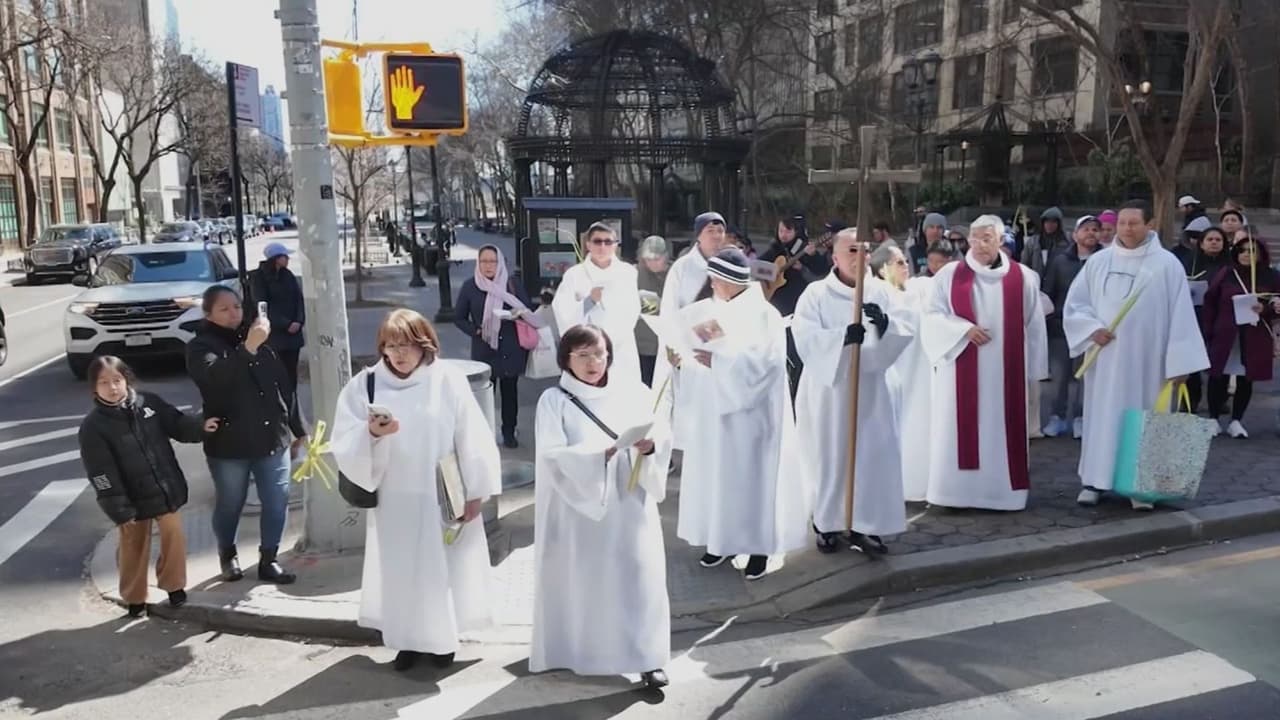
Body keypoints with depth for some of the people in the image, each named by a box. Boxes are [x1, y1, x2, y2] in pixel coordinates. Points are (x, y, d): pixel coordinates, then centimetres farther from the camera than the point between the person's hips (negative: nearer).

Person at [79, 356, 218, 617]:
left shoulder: (149, 402, -6)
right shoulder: (93, 426, -14)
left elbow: (177, 424, 7)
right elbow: (102, 474, -14)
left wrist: (201, 426, -15)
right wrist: (119, 510, -14)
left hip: (167, 490, 2)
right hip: (134, 500, -2)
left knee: (174, 536, 6)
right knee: (134, 549, 12)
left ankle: (174, 585, 28)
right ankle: (134, 598, 31)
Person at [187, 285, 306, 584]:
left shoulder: (258, 340, 7)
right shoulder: (201, 346, -7)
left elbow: (284, 384, 11)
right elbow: (216, 376, -30)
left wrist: (298, 428, 13)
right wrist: (248, 348, -42)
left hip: (273, 437, 4)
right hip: (229, 443, -4)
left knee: (277, 502, 6)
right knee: (230, 505, 13)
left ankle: (268, 560, 21)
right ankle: (228, 556, 36)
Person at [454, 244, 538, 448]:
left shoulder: (512, 284, 0)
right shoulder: (470, 286, -1)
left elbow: (527, 311, 4)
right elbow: (459, 318, 5)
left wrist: (518, 314, -19)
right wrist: (475, 331, -11)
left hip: (511, 348, 1)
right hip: (483, 349, -1)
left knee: (509, 390, 8)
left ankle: (509, 432, 19)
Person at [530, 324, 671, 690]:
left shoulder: (633, 392, 4)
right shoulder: (554, 401, -3)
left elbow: (662, 442, 3)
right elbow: (552, 457, -14)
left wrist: (649, 446, -20)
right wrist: (600, 453, -27)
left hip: (629, 505, 2)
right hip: (576, 506, -1)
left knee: (639, 576, -1)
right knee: (578, 580, 8)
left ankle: (647, 657, 8)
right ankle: (575, 651, 28)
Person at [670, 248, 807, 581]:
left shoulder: (764, 314, -10)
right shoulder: (708, 311, 6)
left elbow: (765, 361, -21)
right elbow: (692, 344, 7)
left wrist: (718, 361, -28)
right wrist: (681, 358, -15)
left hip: (749, 412, -6)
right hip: (712, 410, 6)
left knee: (751, 475, 0)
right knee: (715, 473, 10)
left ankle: (759, 545, 12)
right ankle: (722, 538, 24)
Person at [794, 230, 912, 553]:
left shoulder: (881, 291, 4)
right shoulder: (816, 293, -5)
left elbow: (909, 326, -7)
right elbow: (805, 336, -18)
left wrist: (885, 322, -29)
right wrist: (843, 335, -34)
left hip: (869, 387, 3)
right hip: (829, 388, -2)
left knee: (873, 456, 3)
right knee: (830, 457, 5)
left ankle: (865, 526, 14)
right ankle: (827, 524, 20)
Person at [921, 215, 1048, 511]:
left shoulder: (1023, 277, 3)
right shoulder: (949, 275, 2)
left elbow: (1034, 325, 7)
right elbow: (932, 316, -1)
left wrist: (1035, 367, 6)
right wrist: (964, 330, -15)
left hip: (1005, 370, 1)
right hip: (962, 369, -1)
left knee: (1002, 429, 5)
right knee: (960, 429, 2)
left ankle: (1001, 489, 14)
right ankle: (958, 490, 9)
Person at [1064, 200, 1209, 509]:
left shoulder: (1167, 264, -3)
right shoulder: (1098, 262, 4)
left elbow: (1181, 314, -4)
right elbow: (1074, 304, 7)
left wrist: (1179, 361, -8)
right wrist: (1092, 329, -11)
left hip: (1146, 359, -2)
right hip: (1105, 356, 2)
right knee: (1102, 416, 7)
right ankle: (1095, 480, 15)